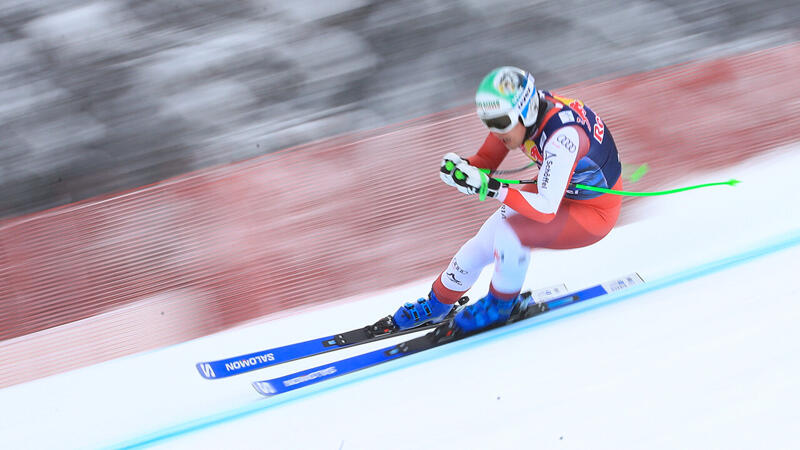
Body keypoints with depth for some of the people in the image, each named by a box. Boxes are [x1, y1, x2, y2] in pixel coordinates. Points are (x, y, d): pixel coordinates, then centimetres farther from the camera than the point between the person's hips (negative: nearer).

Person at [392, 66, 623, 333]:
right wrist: (461, 167, -26)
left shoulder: (562, 136, -39)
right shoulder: (514, 114, -16)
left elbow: (546, 210, -40)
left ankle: (500, 306, 2)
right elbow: (486, 160, -2)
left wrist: (491, 189, -49)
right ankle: (438, 302, 28)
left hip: (595, 212, -7)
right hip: (558, 191, 7)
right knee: (484, 242, 2)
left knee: (509, 235, -26)